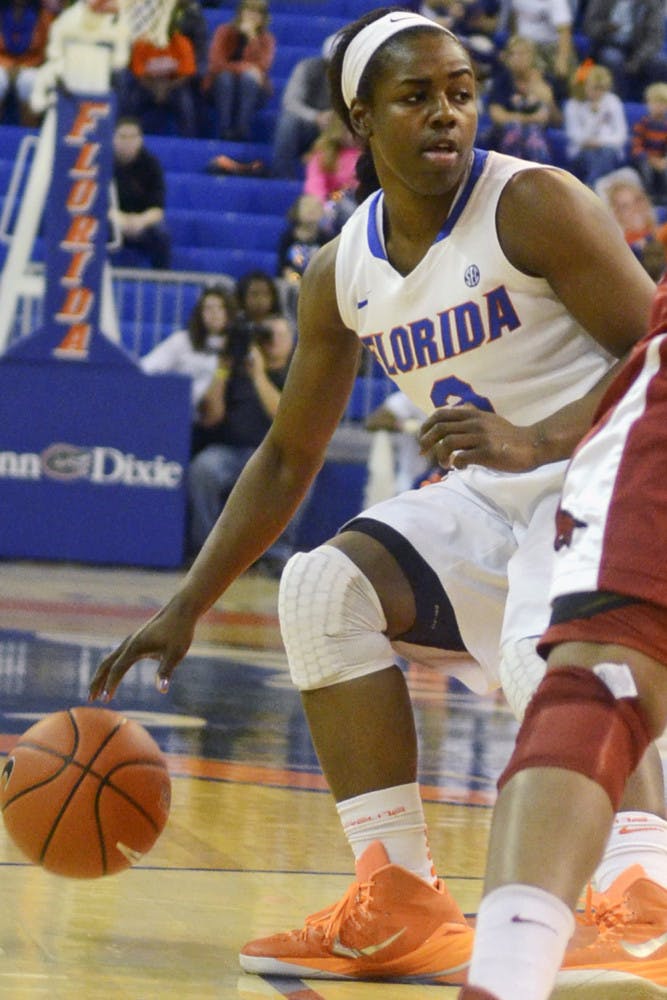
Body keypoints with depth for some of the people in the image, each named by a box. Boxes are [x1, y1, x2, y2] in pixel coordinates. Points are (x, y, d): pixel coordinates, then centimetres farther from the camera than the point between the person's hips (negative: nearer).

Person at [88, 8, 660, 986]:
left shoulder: (534, 205, -16)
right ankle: (402, 904, -9)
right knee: (328, 585, -10)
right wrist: (185, 606, 8)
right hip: (488, 501, 7)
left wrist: (540, 442, -34)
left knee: (551, 657, -34)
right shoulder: (342, 272, 3)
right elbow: (287, 459, 12)